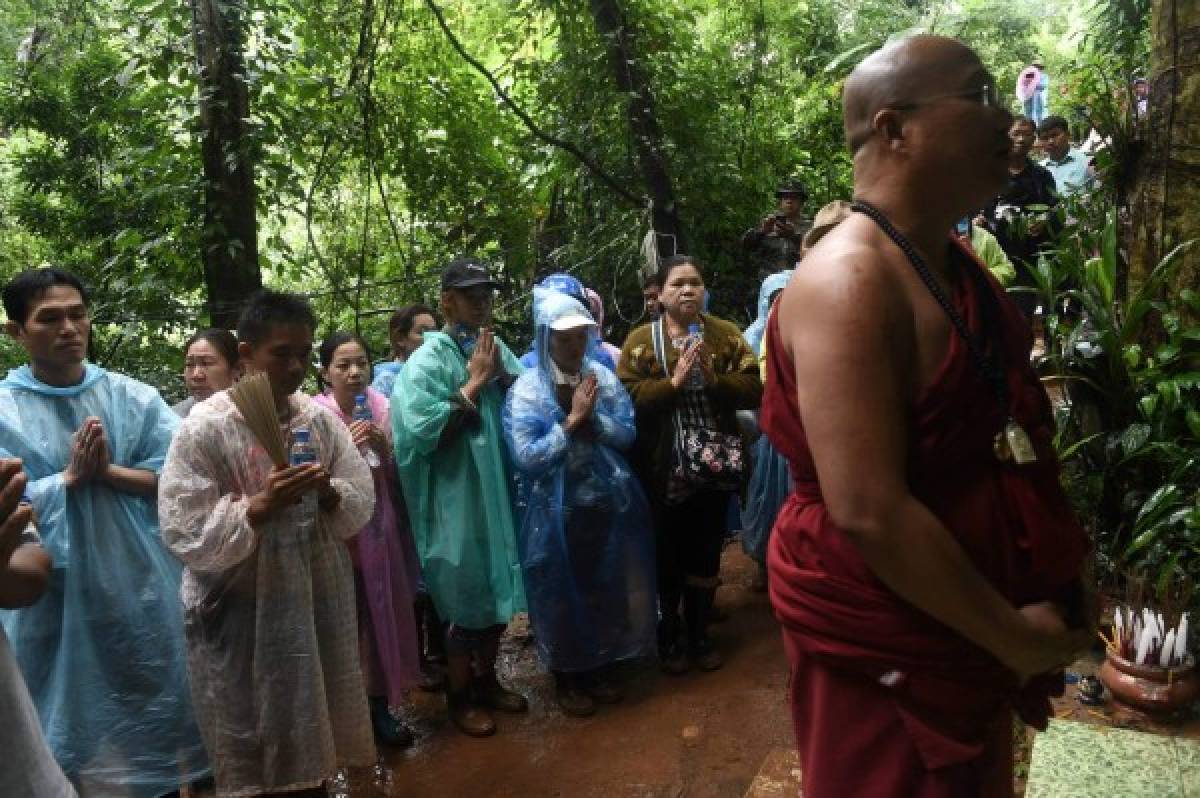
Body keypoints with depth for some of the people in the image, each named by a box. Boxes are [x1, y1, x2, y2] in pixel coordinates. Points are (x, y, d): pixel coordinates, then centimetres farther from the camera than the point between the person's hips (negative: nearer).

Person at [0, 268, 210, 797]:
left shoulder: (134, 397, 1)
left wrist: (108, 471, -15)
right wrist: (70, 478, -16)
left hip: (142, 587, 2)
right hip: (55, 596, -1)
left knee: (161, 703, 14)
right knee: (72, 719, 12)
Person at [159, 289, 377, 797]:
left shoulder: (321, 419, 0)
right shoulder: (203, 428, -12)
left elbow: (362, 506, 3)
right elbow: (185, 536, -15)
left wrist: (329, 493, -17)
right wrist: (258, 508, -26)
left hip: (318, 600, 4)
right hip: (241, 612, -3)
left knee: (312, 737, 17)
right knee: (255, 755, 9)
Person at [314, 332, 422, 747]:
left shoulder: (383, 407, 1)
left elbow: (398, 476, 6)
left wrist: (384, 447, -12)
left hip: (380, 528, 3)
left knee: (384, 617, 8)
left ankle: (381, 706, 24)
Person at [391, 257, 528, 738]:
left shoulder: (495, 348, 6)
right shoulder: (430, 358, -13)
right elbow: (424, 433, -22)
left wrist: (501, 374, -7)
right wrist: (474, 384, -20)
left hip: (499, 494, 7)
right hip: (456, 501, -6)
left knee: (500, 594, 19)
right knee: (467, 602, 7)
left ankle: (486, 678, 40)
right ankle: (459, 697, 28)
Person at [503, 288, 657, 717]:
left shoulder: (604, 378, -1)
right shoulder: (526, 389, -12)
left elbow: (627, 433, -3)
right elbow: (526, 457, -18)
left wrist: (591, 416, -20)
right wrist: (572, 420, -21)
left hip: (608, 505, 4)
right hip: (556, 511, -3)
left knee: (607, 591, 15)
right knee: (562, 595, 10)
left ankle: (601, 668, 35)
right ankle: (567, 678, 28)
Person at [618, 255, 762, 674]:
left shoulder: (726, 334, 3)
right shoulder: (640, 340, -3)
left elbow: (753, 389, -5)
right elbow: (626, 398, -14)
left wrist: (715, 379, -21)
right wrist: (673, 381, -22)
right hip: (663, 472, -2)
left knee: (706, 556, 16)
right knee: (667, 558, 11)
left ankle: (700, 634, 35)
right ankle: (668, 637, 31)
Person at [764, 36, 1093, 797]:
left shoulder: (955, 262, 5)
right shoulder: (849, 281, -25)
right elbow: (868, 512, -30)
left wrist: (1061, 576, 9)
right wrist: (1013, 636, -19)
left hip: (972, 615, 9)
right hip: (884, 636, -9)